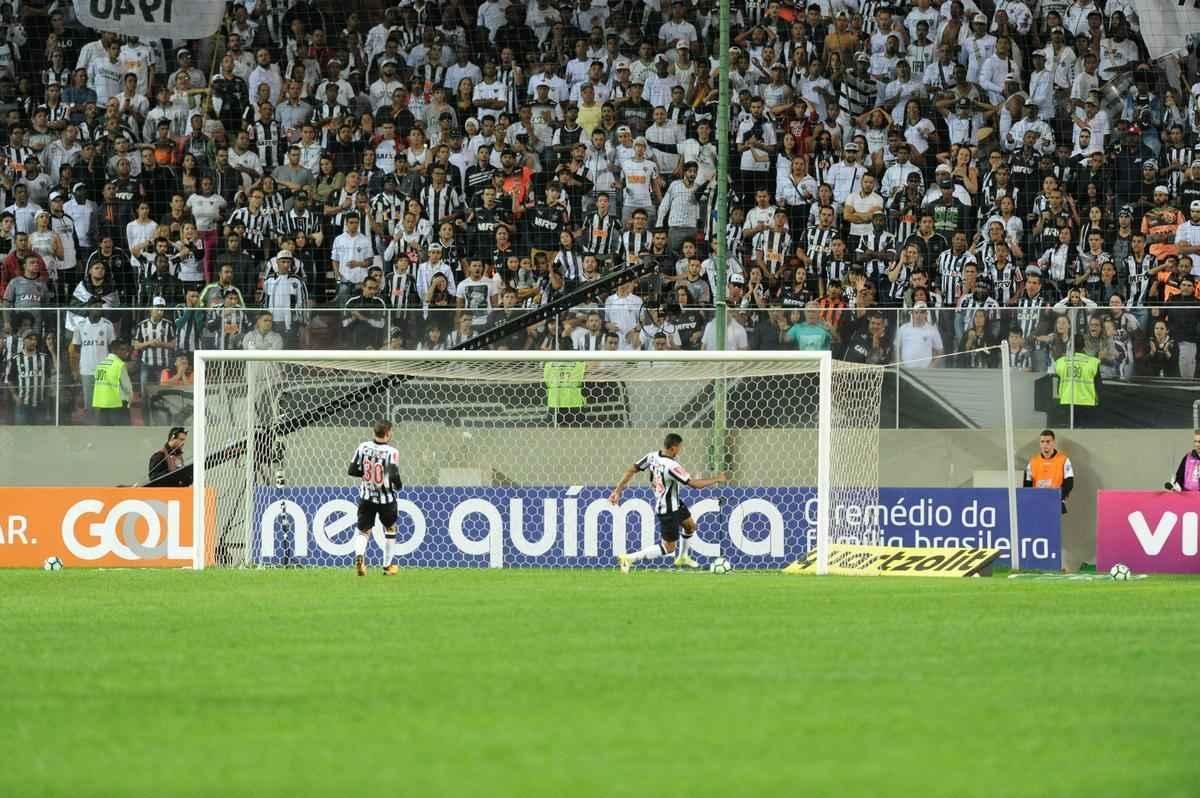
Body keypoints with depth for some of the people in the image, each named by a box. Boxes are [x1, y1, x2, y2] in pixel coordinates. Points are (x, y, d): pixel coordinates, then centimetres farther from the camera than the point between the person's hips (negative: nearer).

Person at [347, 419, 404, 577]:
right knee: (390, 528, 22)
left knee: (363, 530, 8)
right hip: (386, 498, -2)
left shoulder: (363, 447, -5)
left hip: (366, 497, 2)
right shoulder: (391, 451, -16)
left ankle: (359, 555, -23)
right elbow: (394, 476, -23)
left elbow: (352, 470, -3)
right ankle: (388, 565, 27)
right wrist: (397, 486, -1)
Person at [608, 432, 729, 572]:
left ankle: (682, 558, 47)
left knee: (690, 526, 27)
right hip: (668, 510, -9)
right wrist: (717, 479, -15)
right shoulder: (671, 466, -33)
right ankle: (629, 559, -3)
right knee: (669, 547, -1)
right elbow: (694, 484, -28)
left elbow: (631, 470, -5)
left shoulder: (652, 456, -9)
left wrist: (618, 490, 5)